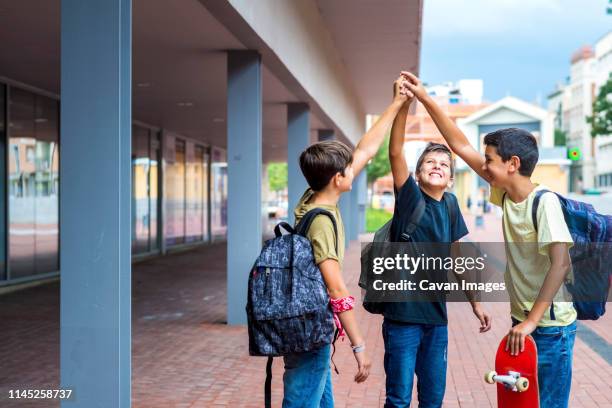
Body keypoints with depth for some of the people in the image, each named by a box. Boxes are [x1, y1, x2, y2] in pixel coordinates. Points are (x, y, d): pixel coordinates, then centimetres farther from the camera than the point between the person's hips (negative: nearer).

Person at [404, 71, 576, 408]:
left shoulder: (544, 201, -20)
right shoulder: (505, 195, 1)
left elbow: (561, 264, -27)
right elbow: (462, 147, 4)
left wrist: (532, 321, -29)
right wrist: (425, 99, 2)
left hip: (549, 327, -8)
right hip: (523, 321, 8)